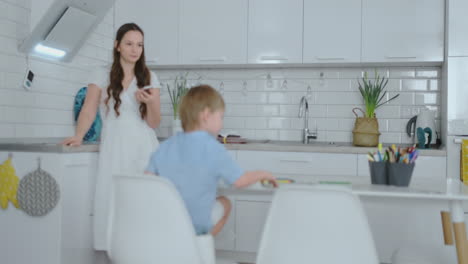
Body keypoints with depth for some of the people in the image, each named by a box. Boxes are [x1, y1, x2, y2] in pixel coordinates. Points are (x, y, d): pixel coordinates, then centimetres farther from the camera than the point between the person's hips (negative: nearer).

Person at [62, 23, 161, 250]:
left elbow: (154, 124, 6)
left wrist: (150, 103, -14)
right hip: (114, 152, 0)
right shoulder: (102, 79, 9)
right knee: (112, 201, -7)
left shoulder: (149, 79, 9)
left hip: (144, 150, 0)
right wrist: (78, 136, -20)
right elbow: (88, 111, -2)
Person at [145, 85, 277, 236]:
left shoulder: (165, 146, -1)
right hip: (198, 224, -5)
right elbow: (240, 181, -8)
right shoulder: (213, 148, -13)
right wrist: (263, 174, 9)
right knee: (224, 203, 23)